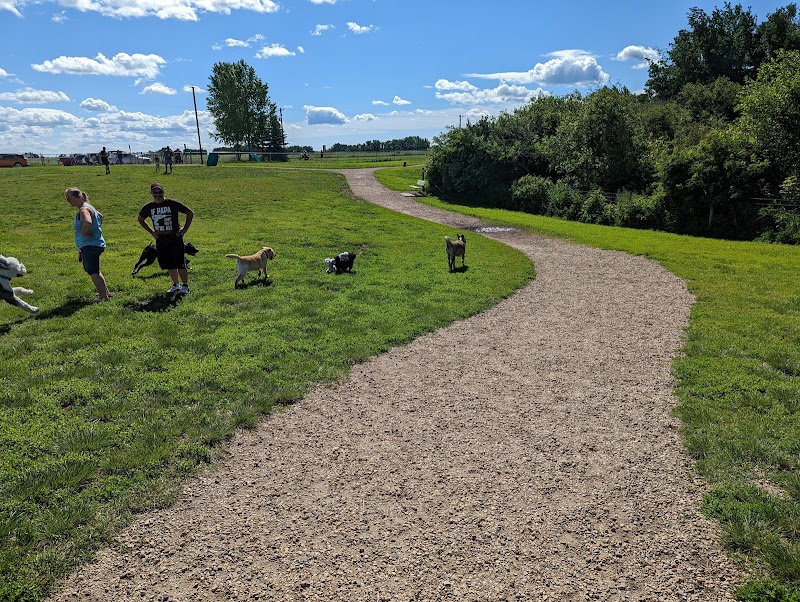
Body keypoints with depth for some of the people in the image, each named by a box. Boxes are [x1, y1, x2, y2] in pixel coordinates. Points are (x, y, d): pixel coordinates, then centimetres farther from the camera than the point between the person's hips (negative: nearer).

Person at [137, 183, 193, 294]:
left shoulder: (172, 203, -8)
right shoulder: (149, 207, 3)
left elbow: (190, 213, -1)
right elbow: (141, 219, 21)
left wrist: (185, 229, -5)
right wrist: (151, 232, 12)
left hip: (175, 239, -4)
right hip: (160, 241, 4)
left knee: (180, 264, -3)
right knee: (169, 265, 9)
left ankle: (185, 286, 12)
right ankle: (176, 285, 26)